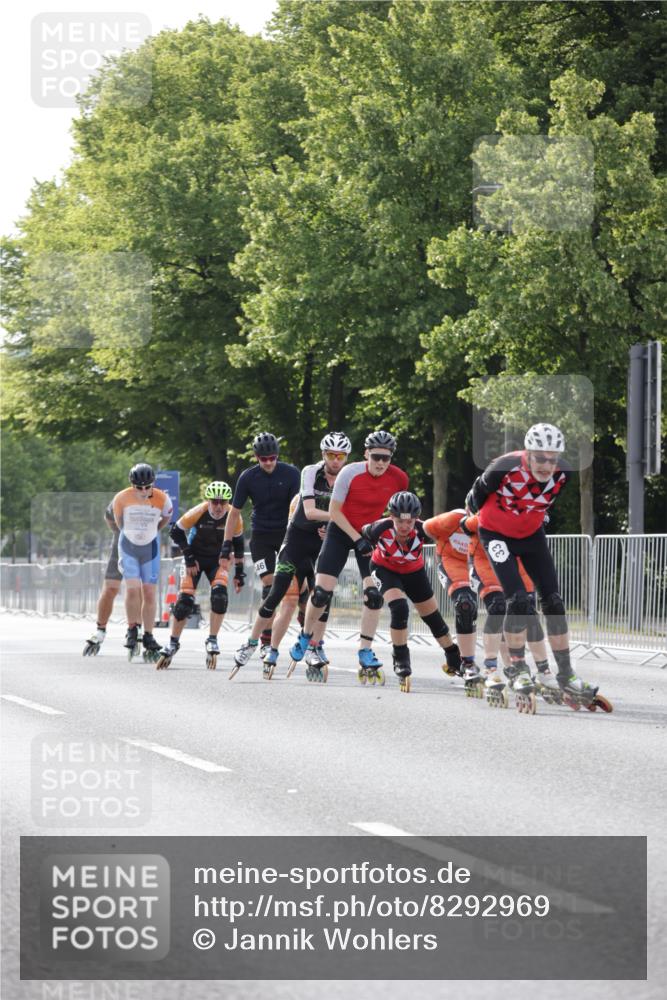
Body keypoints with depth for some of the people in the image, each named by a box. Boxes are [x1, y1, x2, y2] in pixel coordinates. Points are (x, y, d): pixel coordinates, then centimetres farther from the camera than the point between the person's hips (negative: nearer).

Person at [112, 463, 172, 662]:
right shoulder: (122, 499, -17)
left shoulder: (162, 499, -16)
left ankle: (149, 638, 8)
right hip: (128, 547, -1)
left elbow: (166, 517, 7)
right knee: (132, 589, -14)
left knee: (149, 593, 0)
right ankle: (132, 630, 4)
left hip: (150, 548, 1)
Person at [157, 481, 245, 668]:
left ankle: (212, 640, -10)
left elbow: (238, 544, -1)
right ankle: (173, 643, 9)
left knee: (220, 594, -23)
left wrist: (239, 573, 1)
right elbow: (176, 532, -11)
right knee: (185, 600, -10)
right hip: (196, 558, -1)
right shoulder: (198, 513, -25)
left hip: (217, 560, 1)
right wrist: (188, 558, -13)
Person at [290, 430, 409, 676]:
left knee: (374, 594, -12)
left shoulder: (399, 479, -16)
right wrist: (357, 539, -20)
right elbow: (334, 511, -15)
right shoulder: (350, 473, -23)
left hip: (371, 535, 2)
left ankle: (365, 651, -1)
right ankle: (306, 636, 19)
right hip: (342, 530, -2)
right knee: (322, 591, -7)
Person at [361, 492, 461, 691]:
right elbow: (359, 535, -16)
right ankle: (401, 661, -9)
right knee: (399, 608, -26)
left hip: (414, 572, 2)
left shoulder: (422, 530, -35)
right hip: (385, 570, -2)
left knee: (432, 617, 12)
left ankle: (455, 661, 33)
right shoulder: (380, 529, -36)